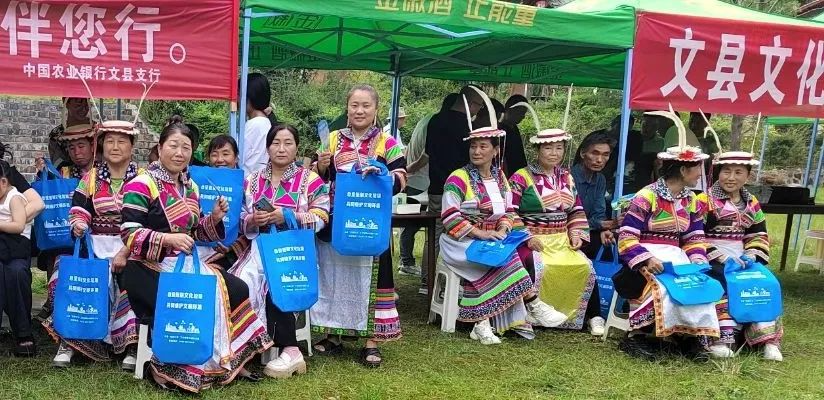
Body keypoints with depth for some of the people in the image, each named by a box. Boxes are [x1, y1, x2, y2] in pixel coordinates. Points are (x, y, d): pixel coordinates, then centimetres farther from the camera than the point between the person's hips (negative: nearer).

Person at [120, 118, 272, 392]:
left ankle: (224, 360, 4)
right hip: (149, 268, -8)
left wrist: (214, 219, -1)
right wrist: (167, 238, -31)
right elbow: (128, 234, -18)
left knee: (237, 290, -3)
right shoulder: (142, 185, -10)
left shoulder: (190, 187, 15)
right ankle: (168, 369, -11)